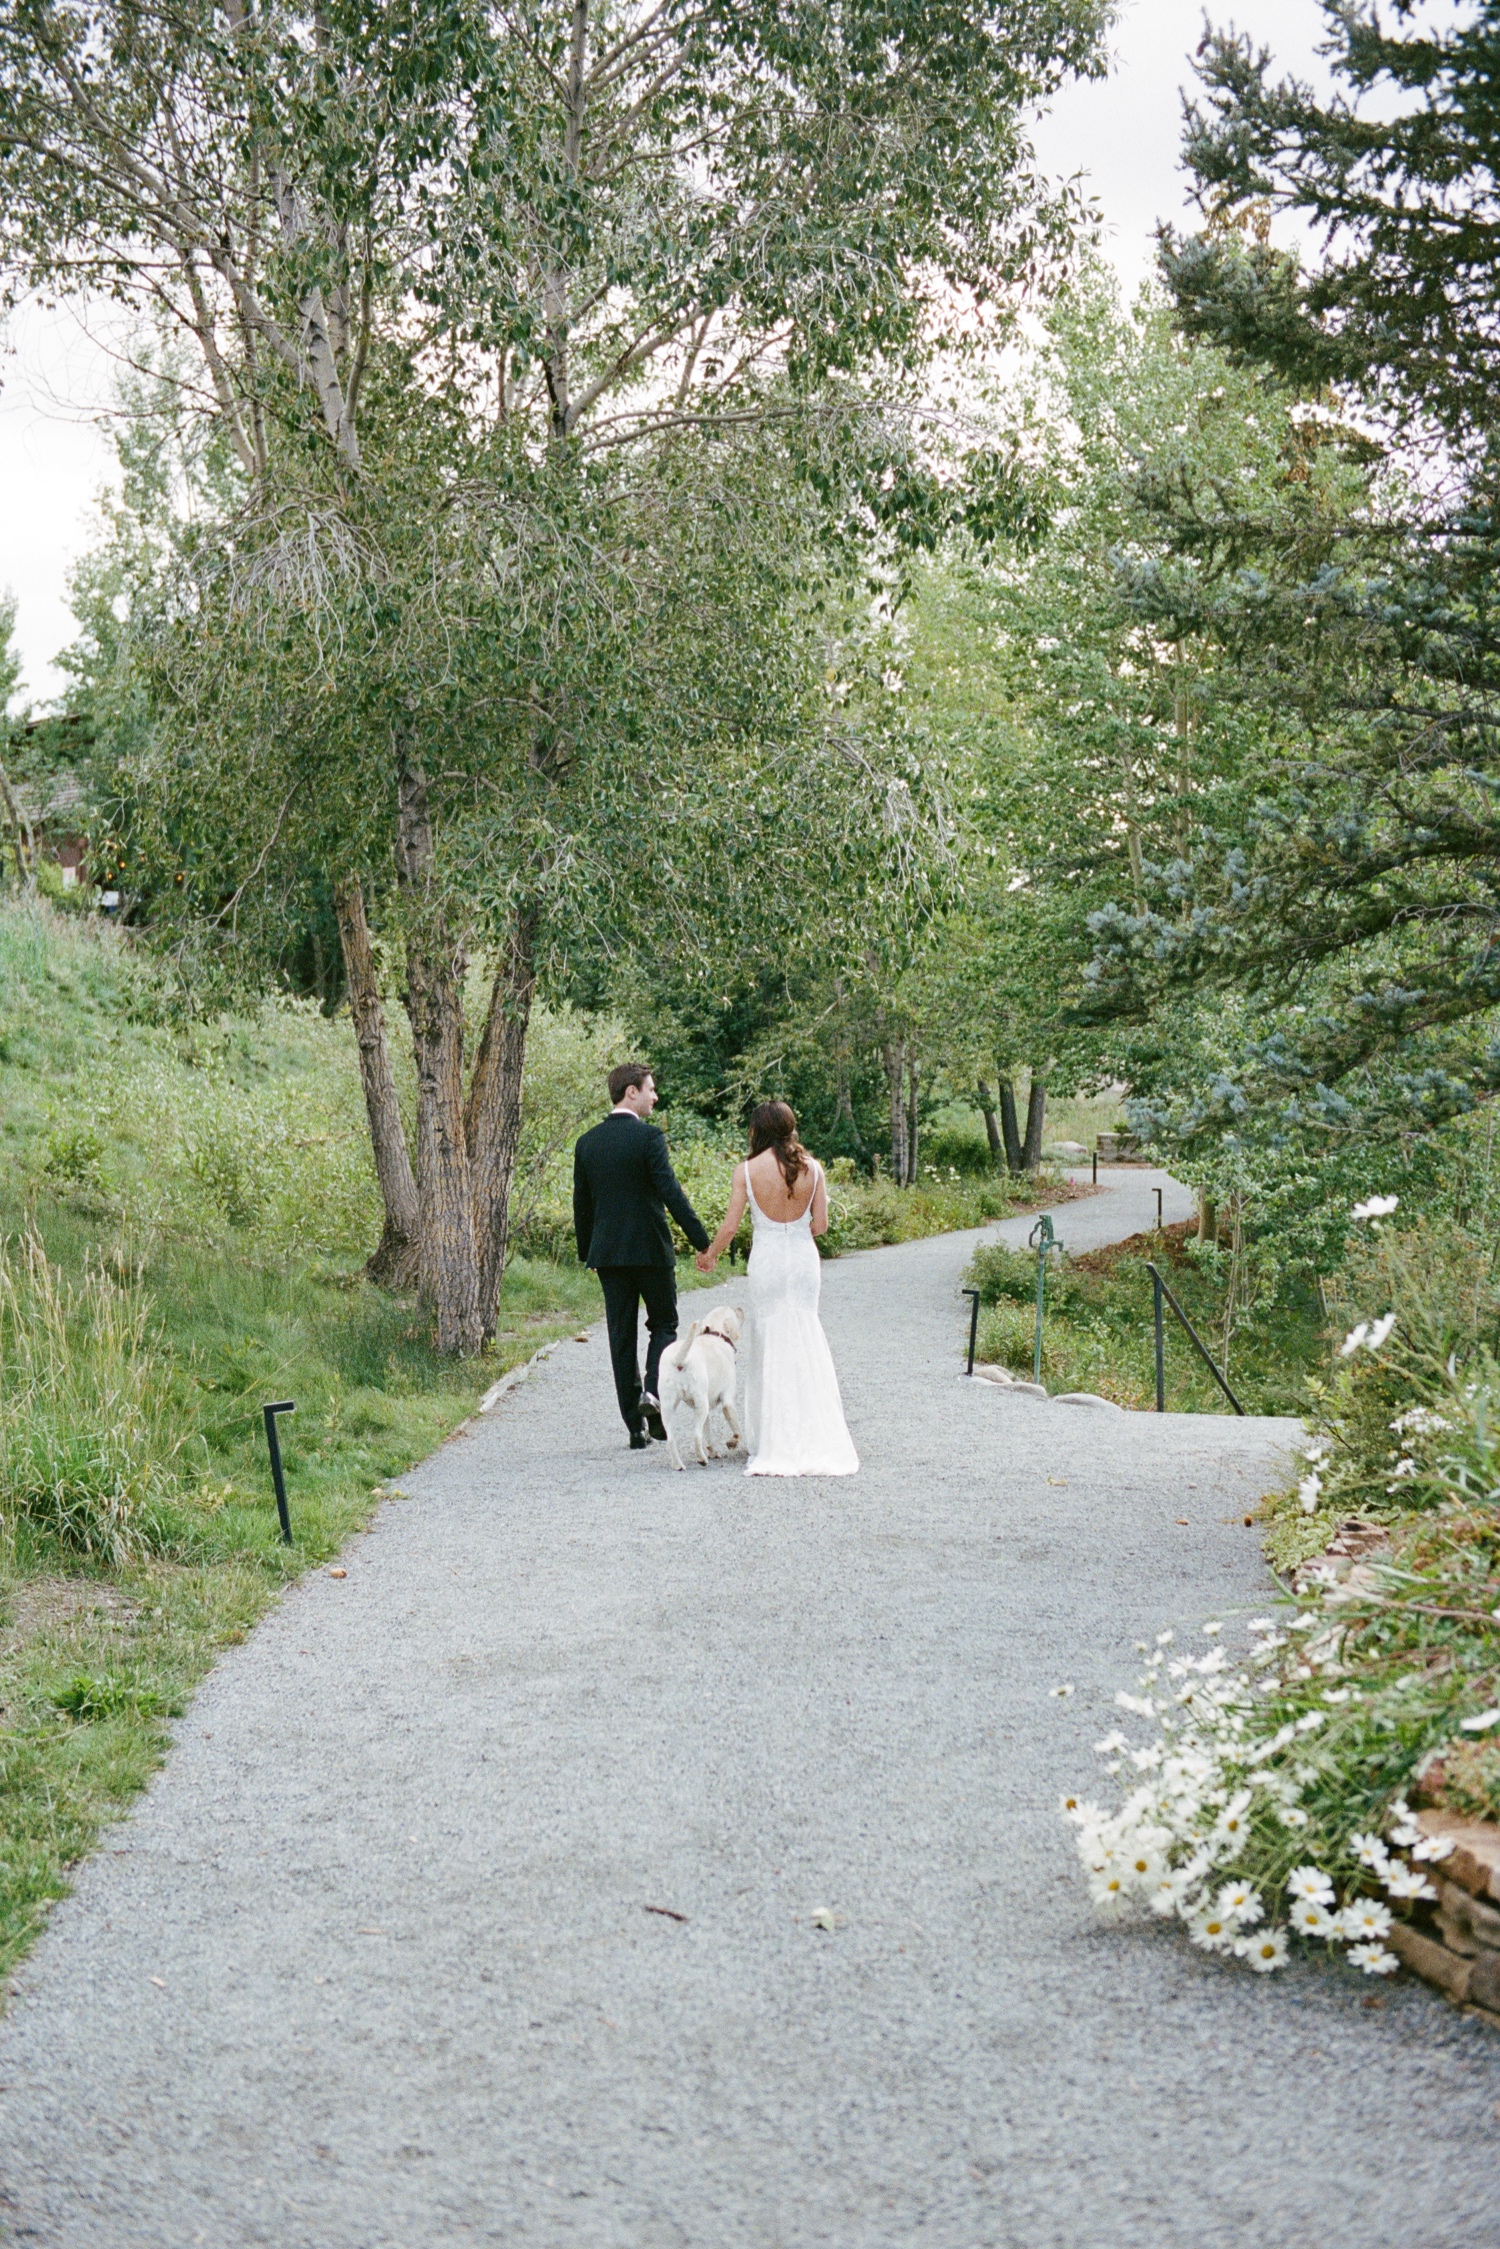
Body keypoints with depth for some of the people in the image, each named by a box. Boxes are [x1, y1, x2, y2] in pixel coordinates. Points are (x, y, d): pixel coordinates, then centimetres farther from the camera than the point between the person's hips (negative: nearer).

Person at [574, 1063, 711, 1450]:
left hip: (607, 1253, 4)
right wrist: (702, 1240, -14)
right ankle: (653, 1391, -11)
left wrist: (587, 1251, 20)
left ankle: (636, 1429, 8)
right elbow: (671, 1193, -16)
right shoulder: (649, 1137, -10)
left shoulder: (587, 1142, 6)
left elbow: (581, 1203, 10)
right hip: (650, 1249, -4)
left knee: (622, 1338, 7)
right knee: (664, 1324, 13)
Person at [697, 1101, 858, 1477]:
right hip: (804, 1259, 2)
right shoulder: (811, 1168, -2)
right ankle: (814, 1440, 9)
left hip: (767, 1259, -2)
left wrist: (709, 1256, 11)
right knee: (806, 1344, 10)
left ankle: (773, 1439, 9)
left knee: (769, 1346, 7)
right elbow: (821, 1225, 0)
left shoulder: (747, 1171, -7)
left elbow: (730, 1227, -7)